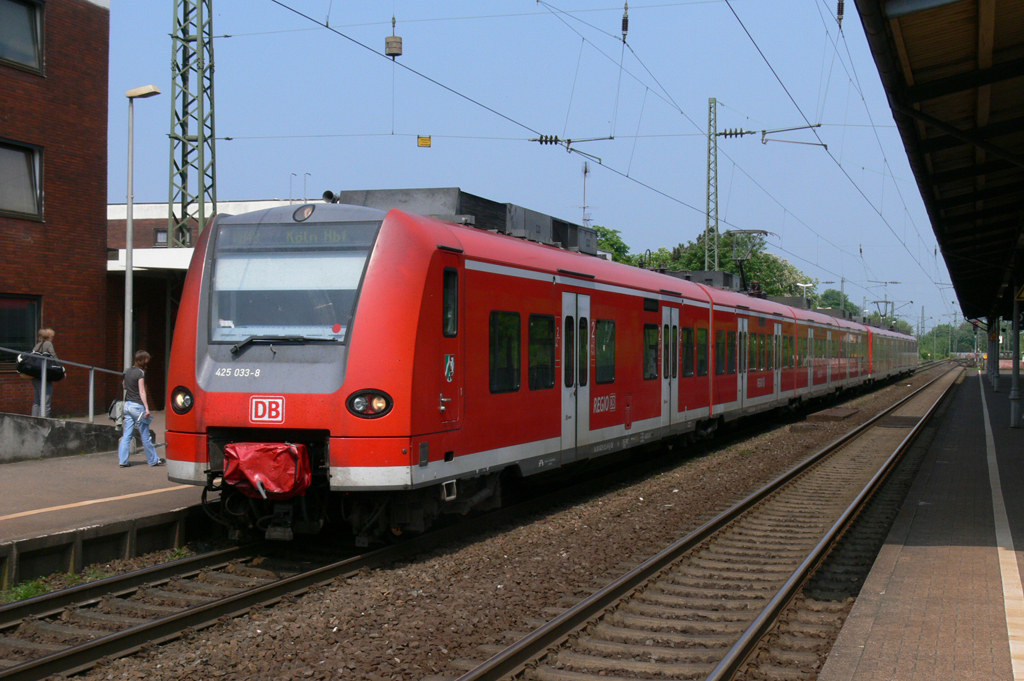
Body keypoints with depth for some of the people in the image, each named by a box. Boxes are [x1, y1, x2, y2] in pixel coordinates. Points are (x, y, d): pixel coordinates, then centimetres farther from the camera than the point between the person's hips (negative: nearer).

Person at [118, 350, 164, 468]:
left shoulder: (127, 371, 9)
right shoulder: (140, 373, -12)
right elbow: (142, 392, -17)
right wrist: (147, 408, -19)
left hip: (127, 404, 7)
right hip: (137, 406, -7)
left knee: (126, 435, 7)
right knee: (145, 435, 3)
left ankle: (122, 460, 3)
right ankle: (153, 460, 12)